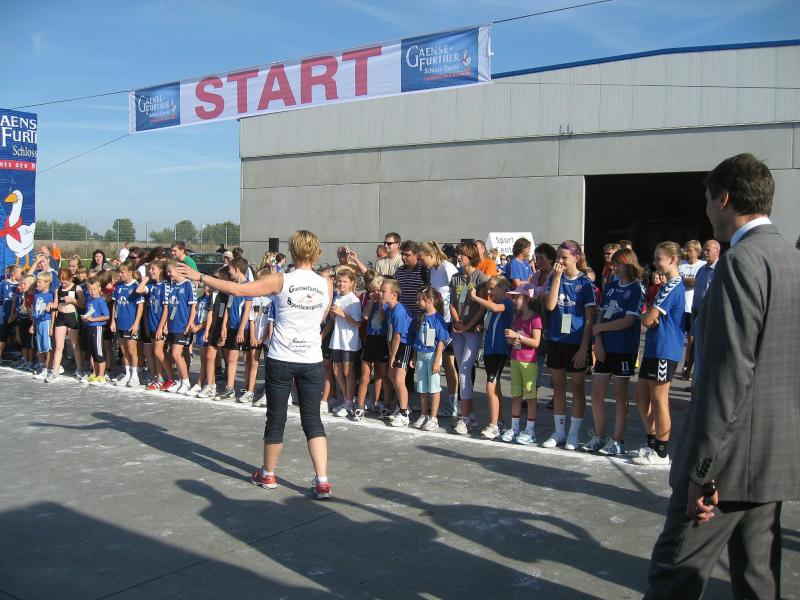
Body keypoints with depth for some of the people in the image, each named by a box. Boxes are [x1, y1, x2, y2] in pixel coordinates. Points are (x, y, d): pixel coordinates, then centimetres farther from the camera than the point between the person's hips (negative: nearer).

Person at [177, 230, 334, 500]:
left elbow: (237, 289, -10)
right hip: (312, 360, 2)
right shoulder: (326, 285, 1)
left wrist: (200, 277, -1)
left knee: (275, 418, 11)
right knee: (312, 419, 8)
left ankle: (268, 474, 29)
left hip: (280, 359, -2)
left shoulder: (280, 280, -9)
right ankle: (322, 481, 0)